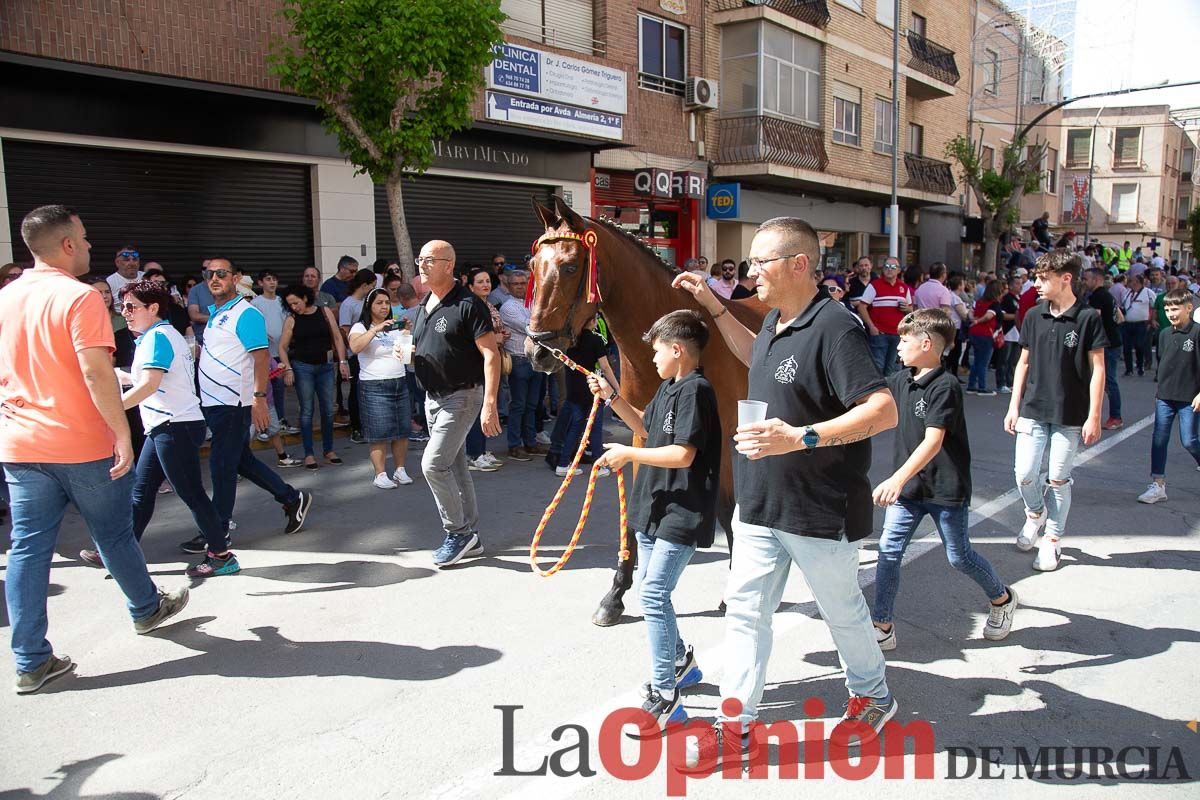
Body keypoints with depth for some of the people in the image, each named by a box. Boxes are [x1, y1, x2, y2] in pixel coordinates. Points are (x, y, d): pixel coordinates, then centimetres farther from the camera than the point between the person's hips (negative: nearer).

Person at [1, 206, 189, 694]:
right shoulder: (79, 297, -15)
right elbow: (95, 371, -23)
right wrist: (122, 434, -18)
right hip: (82, 446, -6)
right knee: (114, 535, 13)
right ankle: (146, 609, 35)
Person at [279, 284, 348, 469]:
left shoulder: (325, 312, 3)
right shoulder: (291, 320, 0)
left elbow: (337, 338, 5)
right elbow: (282, 347, 1)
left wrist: (342, 361, -1)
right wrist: (288, 369, -10)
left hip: (325, 366, 2)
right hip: (302, 367, -2)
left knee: (328, 410, 6)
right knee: (307, 410, 0)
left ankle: (328, 450, 18)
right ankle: (309, 454, 6)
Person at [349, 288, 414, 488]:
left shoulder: (395, 327, 15)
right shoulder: (360, 327, -2)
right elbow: (355, 347, -23)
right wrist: (375, 329, -27)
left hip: (400, 383, 5)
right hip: (374, 387, -5)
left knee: (402, 431, 5)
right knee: (379, 434, -5)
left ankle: (400, 470, 16)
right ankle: (380, 475, 3)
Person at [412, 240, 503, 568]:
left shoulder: (468, 304, -16)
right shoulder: (425, 304, 10)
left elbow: (491, 355, -20)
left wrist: (490, 404, -27)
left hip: (461, 396, -9)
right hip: (433, 396, 9)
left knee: (433, 464, -13)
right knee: (455, 467, 13)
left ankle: (458, 532, 4)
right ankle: (470, 536, 24)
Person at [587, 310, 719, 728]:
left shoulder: (696, 390, -18)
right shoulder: (668, 387, 12)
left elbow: (683, 455, -24)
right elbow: (645, 427, 25)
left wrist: (627, 454, -15)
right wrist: (612, 397, 14)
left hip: (682, 513, -10)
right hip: (655, 506, 10)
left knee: (653, 596, -12)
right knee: (651, 592, 19)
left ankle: (664, 698, -3)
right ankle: (680, 662, 38)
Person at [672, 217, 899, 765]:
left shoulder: (834, 326, -22)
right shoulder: (776, 320, 6)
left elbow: (884, 411, -28)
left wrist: (801, 438, -36)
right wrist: (713, 306, 21)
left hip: (820, 512, -8)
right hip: (760, 504, 8)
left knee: (843, 611, 16)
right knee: (745, 611, 9)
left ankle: (872, 697, 42)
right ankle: (736, 725, 21)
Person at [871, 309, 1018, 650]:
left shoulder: (945, 386, -21)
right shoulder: (900, 380, 1)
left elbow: (933, 442, -29)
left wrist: (897, 479, -38)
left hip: (946, 489, -6)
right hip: (907, 485, 6)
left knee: (959, 556, 10)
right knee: (889, 551, -1)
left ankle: (1002, 599, 39)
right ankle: (882, 627, 7)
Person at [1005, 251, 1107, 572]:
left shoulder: (1088, 318, -8)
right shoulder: (1033, 316, 3)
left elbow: (1097, 369, -6)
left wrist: (1094, 417, -8)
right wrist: (1014, 406, 7)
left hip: (1070, 415, -3)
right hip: (1033, 411, 3)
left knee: (1058, 479, 4)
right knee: (1025, 474, -1)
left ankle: (1051, 540, 20)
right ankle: (1035, 513, 30)